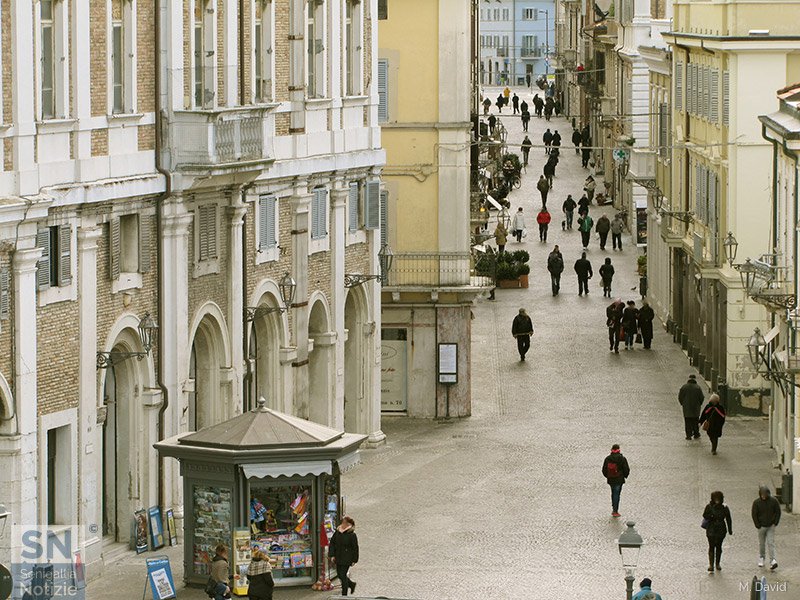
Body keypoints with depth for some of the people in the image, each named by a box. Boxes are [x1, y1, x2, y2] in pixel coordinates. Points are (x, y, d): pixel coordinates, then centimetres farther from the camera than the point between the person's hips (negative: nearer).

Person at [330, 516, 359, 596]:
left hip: (346, 559, -6)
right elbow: (332, 543, 9)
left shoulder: (352, 534, -11)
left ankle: (344, 594, 4)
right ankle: (351, 584, 39)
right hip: (338, 558, 6)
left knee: (343, 575, -7)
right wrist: (332, 555, 1)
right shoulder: (337, 532, 4)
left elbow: (355, 548, -7)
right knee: (339, 575, 13)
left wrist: (354, 560, -7)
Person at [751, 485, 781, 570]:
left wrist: (775, 523, -3)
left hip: (771, 526, -1)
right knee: (761, 543, 11)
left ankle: (773, 560, -14)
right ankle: (761, 558, 29)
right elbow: (754, 514, -3)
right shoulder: (756, 502, -8)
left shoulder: (774, 500, -7)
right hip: (761, 526, 1)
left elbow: (778, 512, 3)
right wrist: (758, 526, -6)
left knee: (771, 543, -9)